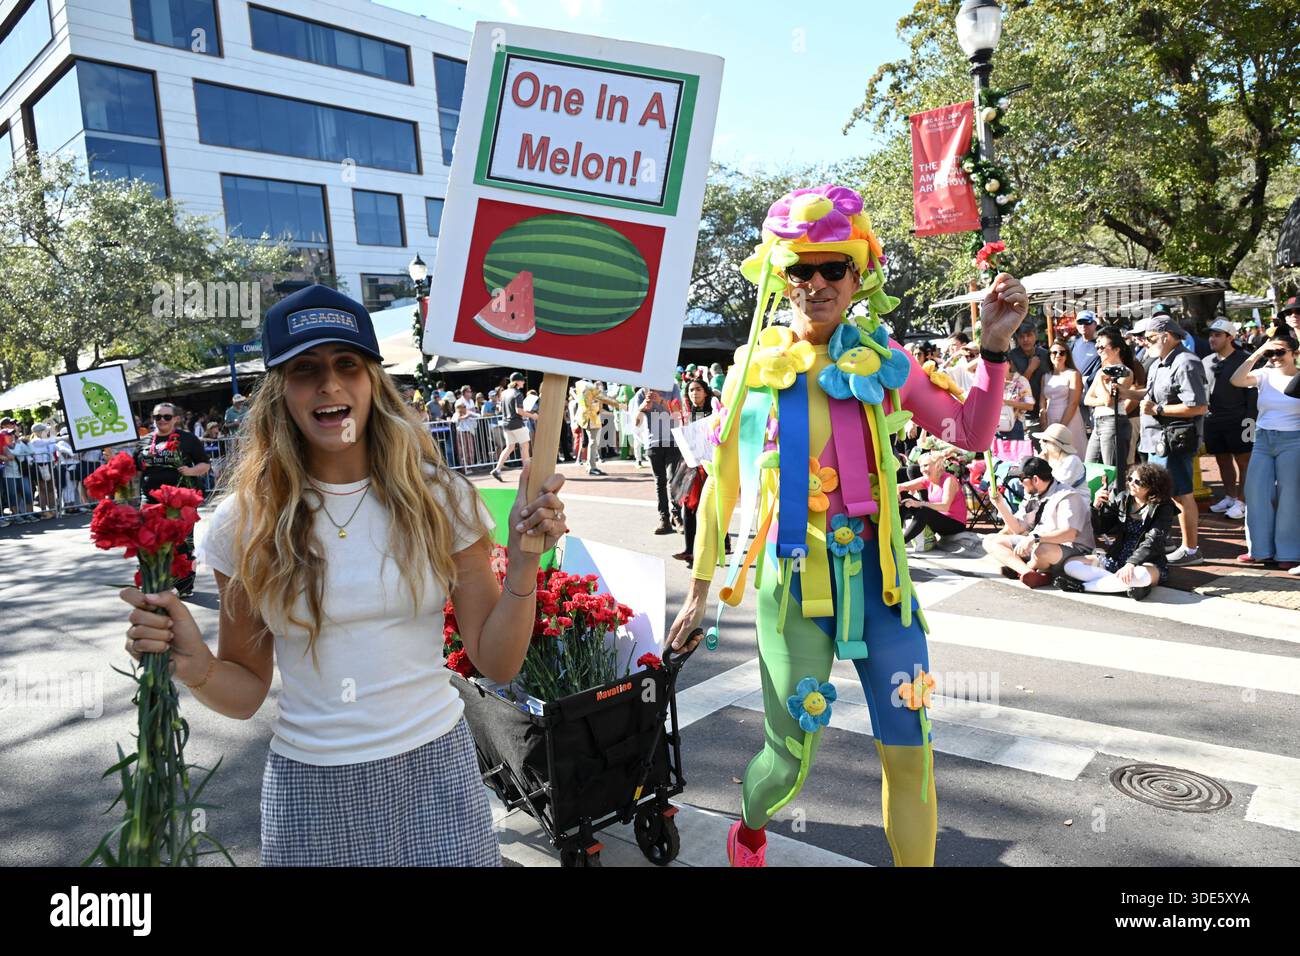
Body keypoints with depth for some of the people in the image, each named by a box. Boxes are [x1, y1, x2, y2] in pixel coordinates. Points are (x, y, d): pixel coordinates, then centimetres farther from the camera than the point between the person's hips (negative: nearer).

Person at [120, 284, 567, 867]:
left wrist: (524, 560, -17)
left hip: (435, 771, 0)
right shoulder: (245, 522, -6)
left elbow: (496, 662, -4)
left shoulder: (439, 499, -7)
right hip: (309, 784, 1)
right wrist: (194, 666, -18)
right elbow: (246, 694, 2)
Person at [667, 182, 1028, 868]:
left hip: (874, 571, 2)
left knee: (909, 752, 5)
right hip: (791, 577, -1)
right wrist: (699, 592, 7)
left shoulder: (880, 358, 4)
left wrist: (994, 347, -12)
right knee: (790, 757, 7)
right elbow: (721, 485, 5)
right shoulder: (756, 365, 1)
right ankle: (748, 835, 41)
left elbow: (971, 433, 1)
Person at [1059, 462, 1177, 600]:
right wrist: (1097, 506, -13)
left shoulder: (1163, 508, -7)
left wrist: (1131, 563, -34)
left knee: (1142, 575, -42)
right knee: (1071, 564, -13)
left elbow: (1153, 541, -20)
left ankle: (1082, 586, -29)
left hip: (1148, 563, -5)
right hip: (1116, 559, 5)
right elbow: (1098, 529, 6)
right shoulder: (1122, 498, 4)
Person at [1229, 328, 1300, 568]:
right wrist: (1256, 354, -15)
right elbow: (1236, 380, -13)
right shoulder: (1265, 375, 3)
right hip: (1263, 440, 3)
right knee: (1257, 493, 3)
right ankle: (1261, 549, 15)